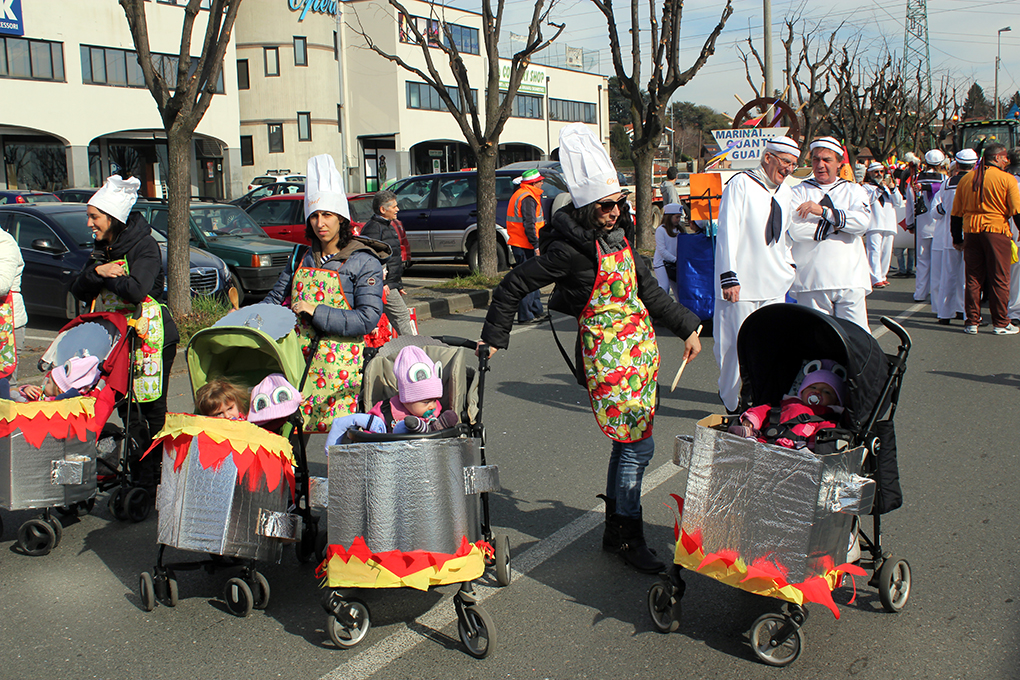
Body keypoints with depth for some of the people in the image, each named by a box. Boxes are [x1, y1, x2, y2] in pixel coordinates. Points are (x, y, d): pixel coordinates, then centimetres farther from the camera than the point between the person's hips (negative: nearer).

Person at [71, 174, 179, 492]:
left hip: (149, 335, -7)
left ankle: (159, 475, 7)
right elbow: (79, 291, 6)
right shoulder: (102, 249, 13)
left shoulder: (144, 245, -10)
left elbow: (136, 289, -26)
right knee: (126, 407, 8)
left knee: (152, 408, -3)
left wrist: (108, 274, -14)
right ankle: (140, 478, 16)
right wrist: (98, 272, -12)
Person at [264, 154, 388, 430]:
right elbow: (276, 298, 23)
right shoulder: (301, 258, 16)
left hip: (338, 359, -4)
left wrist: (317, 312, -16)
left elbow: (368, 319, -12)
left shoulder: (364, 262, -2)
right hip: (296, 354, 5)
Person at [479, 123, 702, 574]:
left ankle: (615, 529, 27)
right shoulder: (571, 248, -18)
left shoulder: (617, 236, 6)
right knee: (638, 444, -4)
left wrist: (686, 328, 17)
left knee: (629, 442, 14)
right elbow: (513, 286, -12)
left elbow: (647, 290, 16)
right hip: (608, 355, -8)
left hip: (639, 349, 8)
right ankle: (628, 536, 11)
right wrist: (495, 338, -6)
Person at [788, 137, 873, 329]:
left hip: (850, 280, 1)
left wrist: (823, 211, -12)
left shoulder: (854, 191, 15)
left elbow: (862, 221, -6)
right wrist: (837, 225, -5)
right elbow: (795, 230, -9)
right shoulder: (799, 192, 9)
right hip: (811, 283, -1)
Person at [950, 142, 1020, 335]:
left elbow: (956, 213, 12)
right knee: (999, 279, 3)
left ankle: (972, 322, 10)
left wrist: (957, 239, 19)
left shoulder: (966, 179, 9)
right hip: (997, 232, -4)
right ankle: (1000, 324, 7)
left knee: (973, 279, 9)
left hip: (971, 232, 4)